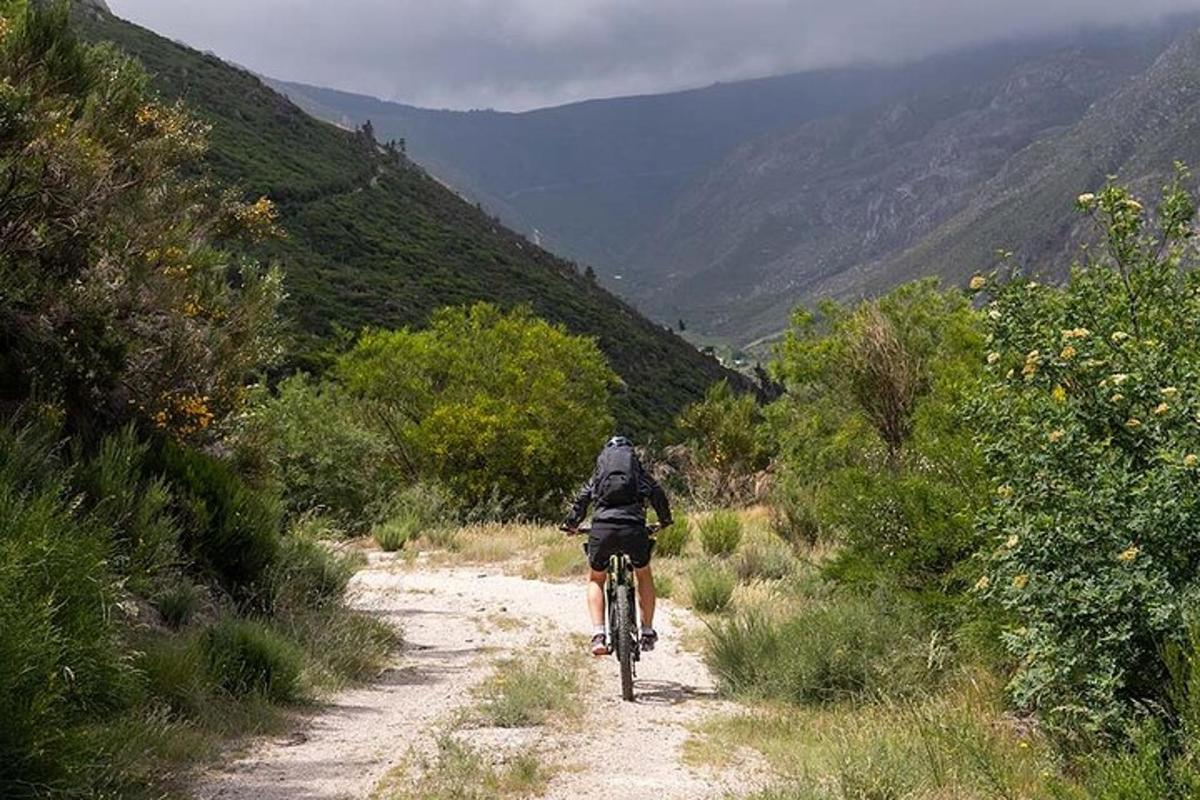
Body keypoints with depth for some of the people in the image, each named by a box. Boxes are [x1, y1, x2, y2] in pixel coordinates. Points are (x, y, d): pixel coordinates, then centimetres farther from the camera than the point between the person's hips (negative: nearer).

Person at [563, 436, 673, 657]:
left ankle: (598, 635, 3)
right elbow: (658, 494, 19)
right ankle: (648, 633, 26)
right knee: (644, 576, 28)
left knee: (596, 580, 23)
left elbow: (581, 499, 18)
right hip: (634, 527, 0)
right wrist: (665, 521, 34)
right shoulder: (639, 472, 24)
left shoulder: (598, 474, 26)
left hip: (602, 528, 0)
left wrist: (572, 524, 31)